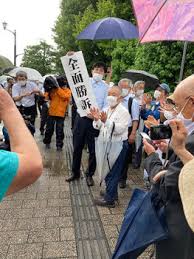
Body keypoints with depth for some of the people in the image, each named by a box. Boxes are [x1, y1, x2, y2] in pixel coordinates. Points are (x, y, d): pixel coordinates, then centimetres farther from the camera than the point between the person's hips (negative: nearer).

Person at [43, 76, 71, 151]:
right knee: (49, 129, 11)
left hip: (61, 114, -2)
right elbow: (47, 97, 1)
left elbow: (64, 96, -21)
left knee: (59, 131, 3)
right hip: (51, 112, 2)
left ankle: (59, 145, 11)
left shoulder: (68, 91, 0)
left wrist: (58, 87, -22)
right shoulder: (53, 89, 6)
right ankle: (47, 142, 28)